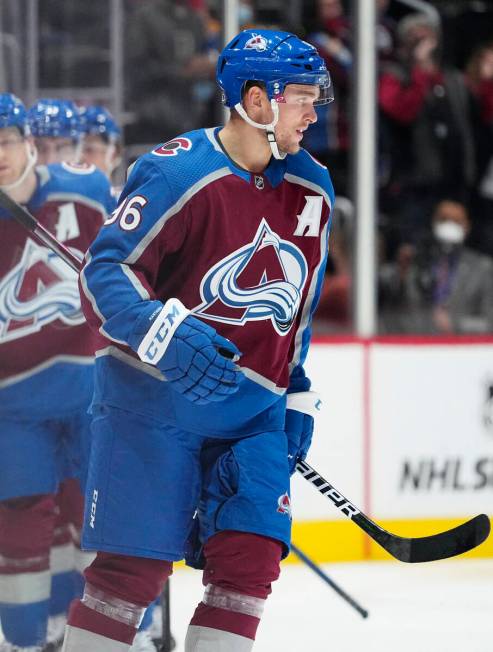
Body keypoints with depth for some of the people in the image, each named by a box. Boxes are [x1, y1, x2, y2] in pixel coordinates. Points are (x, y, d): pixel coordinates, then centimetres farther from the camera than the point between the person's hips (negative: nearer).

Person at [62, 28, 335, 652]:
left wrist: (297, 396, 18)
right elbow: (103, 272, -15)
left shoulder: (312, 191, 9)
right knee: (133, 569, -6)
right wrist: (166, 337, -30)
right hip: (153, 396, -6)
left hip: (252, 411, 6)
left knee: (249, 560, -5)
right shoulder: (177, 173, -14)